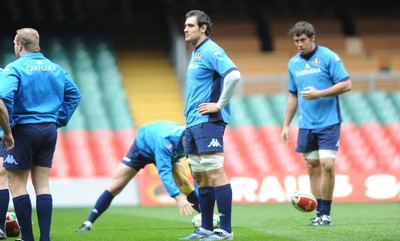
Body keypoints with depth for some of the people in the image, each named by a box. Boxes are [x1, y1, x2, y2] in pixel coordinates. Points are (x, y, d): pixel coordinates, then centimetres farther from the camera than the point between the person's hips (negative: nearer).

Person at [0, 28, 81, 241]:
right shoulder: (55, 69, 9)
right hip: (49, 131, 6)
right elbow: (74, 94, 14)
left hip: (24, 130, -6)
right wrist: (60, 119, 15)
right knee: (42, 184, 10)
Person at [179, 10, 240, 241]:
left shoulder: (211, 51, -11)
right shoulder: (196, 53, 19)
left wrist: (220, 105, -19)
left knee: (215, 174, -11)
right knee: (200, 177, 12)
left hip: (208, 122, -10)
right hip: (193, 124, 10)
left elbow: (234, 75, -26)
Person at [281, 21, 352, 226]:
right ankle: (319, 213, 10)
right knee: (312, 168, 5)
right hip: (306, 125, 5)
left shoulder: (328, 57, -6)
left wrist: (319, 94, -18)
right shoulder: (293, 63, 11)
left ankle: (325, 213, -4)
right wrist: (286, 125, 17)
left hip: (328, 122, -5)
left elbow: (346, 84, -9)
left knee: (327, 165, -12)